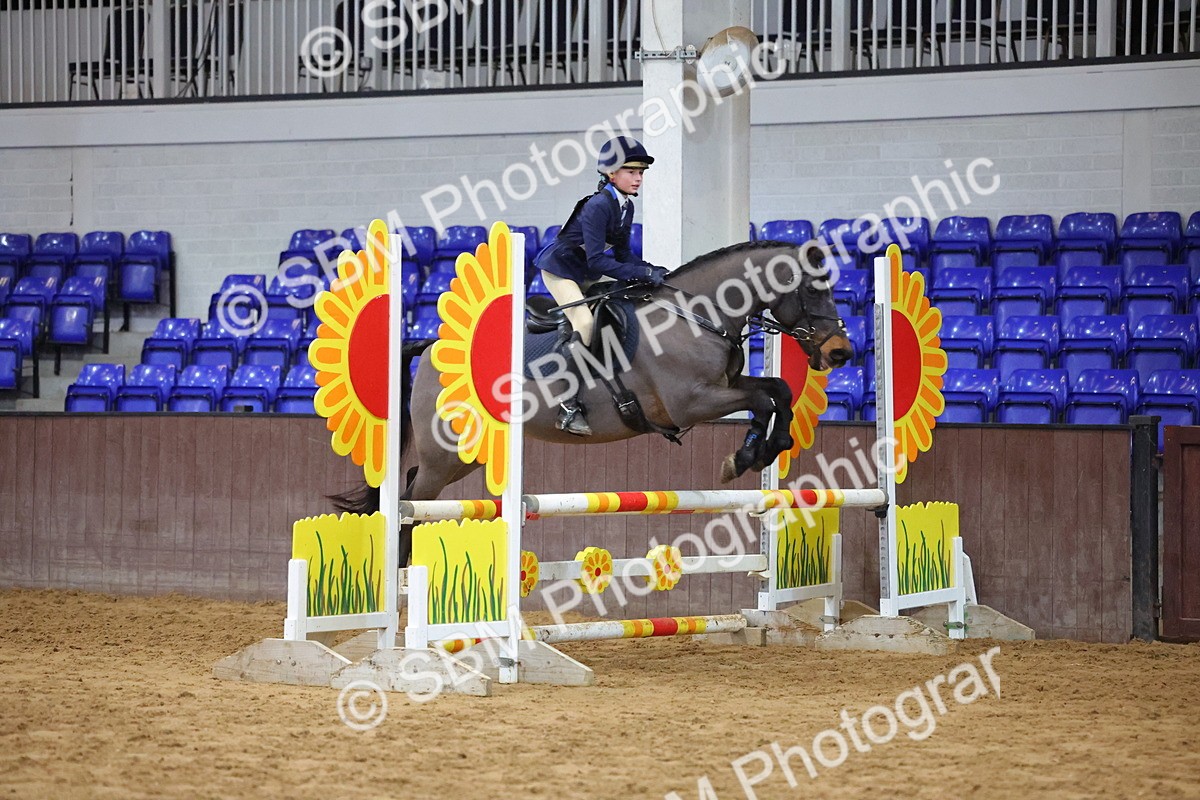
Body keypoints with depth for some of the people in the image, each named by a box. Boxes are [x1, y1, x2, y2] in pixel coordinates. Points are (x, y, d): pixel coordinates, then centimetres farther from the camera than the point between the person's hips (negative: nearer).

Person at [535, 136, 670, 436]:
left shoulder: (626, 207, 1)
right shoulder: (598, 206, -27)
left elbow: (622, 254, 7)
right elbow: (597, 261, -31)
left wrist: (651, 270, -10)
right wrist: (642, 273, -33)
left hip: (586, 274, 10)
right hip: (559, 269, -10)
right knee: (585, 323, -23)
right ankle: (569, 408, -22)